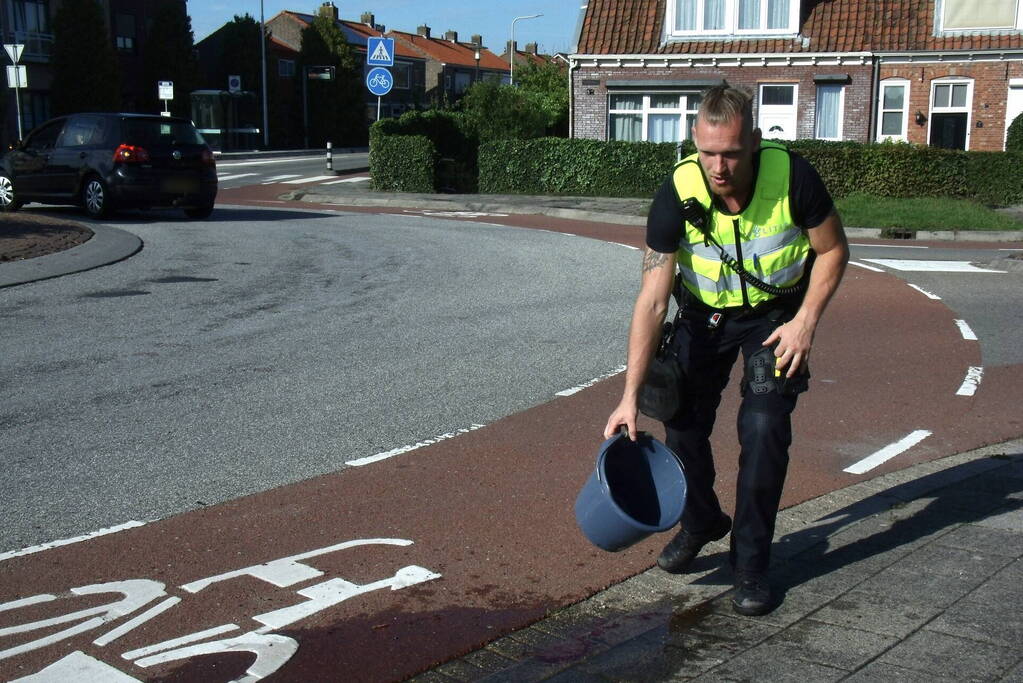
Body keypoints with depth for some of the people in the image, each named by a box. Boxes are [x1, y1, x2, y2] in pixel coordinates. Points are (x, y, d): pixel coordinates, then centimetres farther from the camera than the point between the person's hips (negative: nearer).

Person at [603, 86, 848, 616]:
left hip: (777, 311, -1)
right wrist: (631, 396, -29)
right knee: (682, 418, -1)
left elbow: (833, 250, -8)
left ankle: (750, 563, 3)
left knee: (763, 427, -13)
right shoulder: (677, 195, -27)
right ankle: (700, 522, 29)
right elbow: (652, 300, -26)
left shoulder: (792, 177, -28)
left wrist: (806, 320, -20)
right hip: (704, 312, 2)